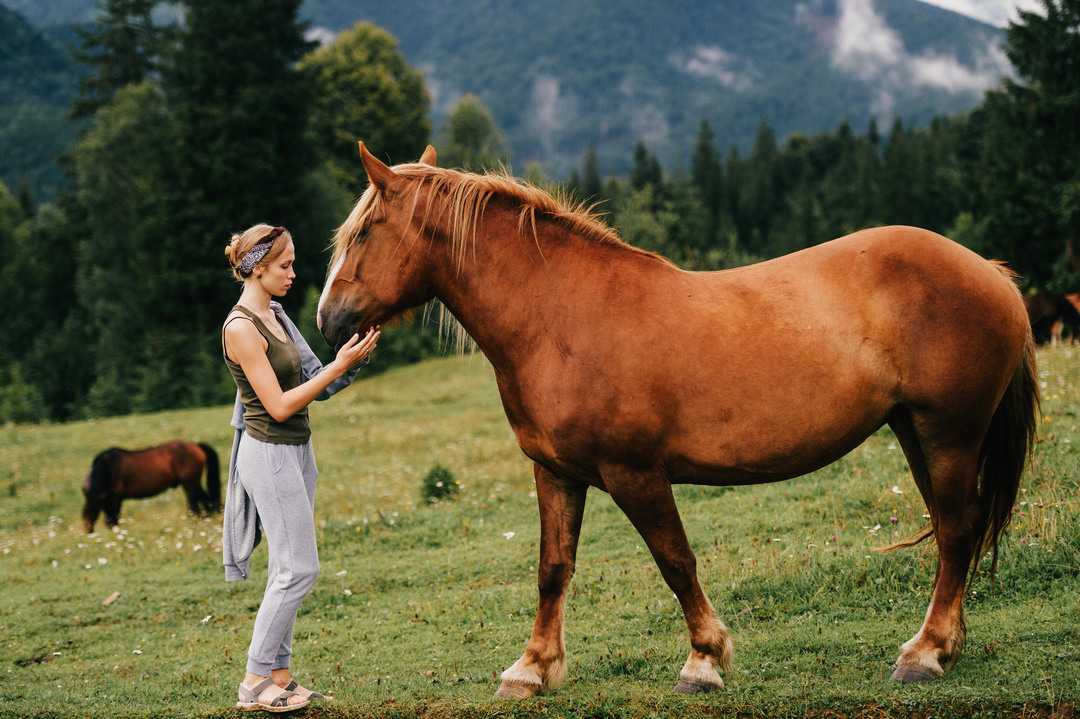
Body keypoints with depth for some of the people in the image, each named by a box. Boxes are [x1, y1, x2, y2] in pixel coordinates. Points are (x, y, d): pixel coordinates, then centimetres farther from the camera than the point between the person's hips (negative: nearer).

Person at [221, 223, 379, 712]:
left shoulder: (274, 315, 11)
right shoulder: (241, 328, -17)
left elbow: (306, 381, 13)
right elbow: (279, 405, -19)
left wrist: (351, 359, -1)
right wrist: (339, 366, -19)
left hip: (296, 451, 9)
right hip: (270, 453, -9)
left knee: (289, 570, 10)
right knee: (298, 568, -8)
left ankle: (278, 676, 15)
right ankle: (255, 682, -1)